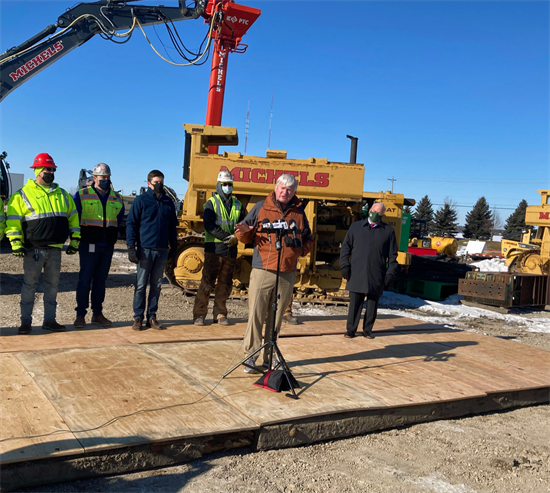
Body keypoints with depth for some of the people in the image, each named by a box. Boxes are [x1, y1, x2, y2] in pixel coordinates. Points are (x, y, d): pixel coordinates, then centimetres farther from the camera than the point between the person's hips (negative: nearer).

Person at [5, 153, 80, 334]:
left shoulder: (62, 195, 12)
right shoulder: (23, 194, -2)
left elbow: (73, 217, 16)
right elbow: (13, 220, -4)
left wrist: (74, 241, 10)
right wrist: (16, 244, -11)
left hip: (55, 249, 4)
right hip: (33, 249, -4)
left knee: (52, 286, 9)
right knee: (29, 285, 1)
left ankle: (49, 320, 19)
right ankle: (26, 322, 10)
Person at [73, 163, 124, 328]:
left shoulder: (116, 198, 11)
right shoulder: (82, 195, -1)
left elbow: (119, 218, 23)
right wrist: (78, 234, 5)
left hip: (108, 246, 4)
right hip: (89, 245, -4)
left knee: (100, 281, 10)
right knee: (85, 280, -4)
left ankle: (97, 314, 17)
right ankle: (80, 315, 3)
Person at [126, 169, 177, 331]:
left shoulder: (168, 202, 11)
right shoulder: (141, 200, -1)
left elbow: (172, 226, 18)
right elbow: (131, 224, -3)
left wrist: (174, 246, 14)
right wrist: (131, 247, -10)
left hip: (162, 250, 4)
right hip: (145, 249, -4)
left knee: (156, 285, 8)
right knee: (141, 285, 1)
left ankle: (152, 317, 16)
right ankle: (138, 318, 9)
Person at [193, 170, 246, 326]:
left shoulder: (237, 205, 13)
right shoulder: (212, 203, 0)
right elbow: (209, 225, -11)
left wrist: (236, 237, -13)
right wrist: (226, 236, -19)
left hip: (231, 250, 5)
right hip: (214, 249, -4)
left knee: (225, 284, 9)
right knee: (207, 282, -5)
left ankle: (220, 314, 18)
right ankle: (199, 314, 3)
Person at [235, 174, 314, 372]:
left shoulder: (299, 212, 14)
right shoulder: (260, 208, 6)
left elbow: (308, 239, 22)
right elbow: (245, 236, 10)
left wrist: (303, 249, 1)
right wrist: (243, 231, -13)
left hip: (287, 273, 3)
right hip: (262, 270, -3)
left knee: (276, 318, 9)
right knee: (256, 315, -5)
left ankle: (268, 357, 19)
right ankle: (251, 355, 5)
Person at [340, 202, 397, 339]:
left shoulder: (388, 231, 8)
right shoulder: (356, 226, 10)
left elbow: (392, 255, 9)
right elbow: (345, 247, 11)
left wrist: (390, 273, 2)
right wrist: (345, 266, 1)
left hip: (376, 276, 0)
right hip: (356, 274, 0)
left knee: (372, 303, 7)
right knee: (355, 303, 1)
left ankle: (368, 330, 19)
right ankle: (351, 329, 11)